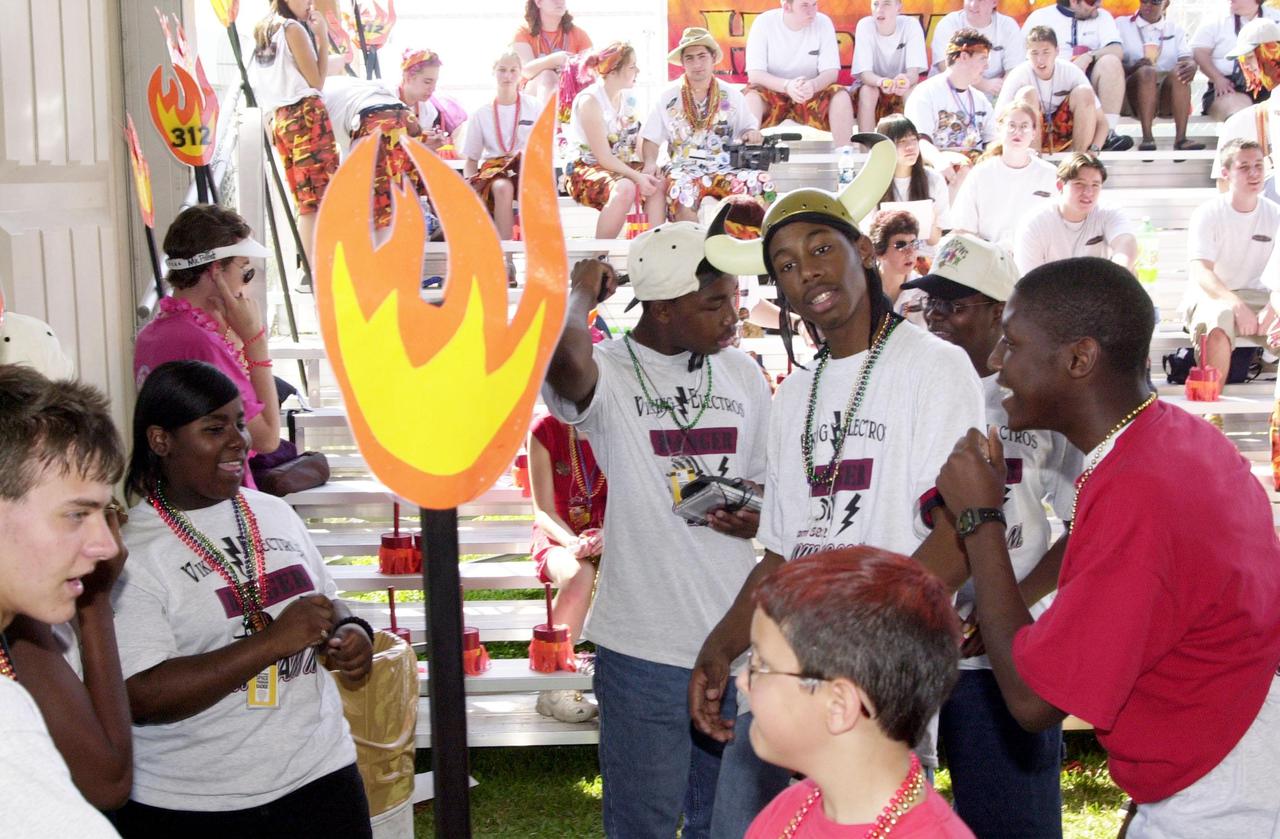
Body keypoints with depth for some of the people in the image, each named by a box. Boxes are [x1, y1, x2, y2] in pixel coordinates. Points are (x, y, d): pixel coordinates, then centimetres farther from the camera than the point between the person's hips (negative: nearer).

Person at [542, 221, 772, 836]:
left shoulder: (742, 374, 9)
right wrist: (582, 291, -14)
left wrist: (761, 514, -4)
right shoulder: (609, 375, -10)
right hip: (646, 651, -5)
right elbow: (562, 354, -35)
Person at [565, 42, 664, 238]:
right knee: (625, 188, -36)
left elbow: (639, 143, 7)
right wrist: (637, 177, -26)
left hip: (623, 165, 7)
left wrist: (647, 171, -13)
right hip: (587, 168, -7)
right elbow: (603, 157, -18)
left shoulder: (628, 98, 9)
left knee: (659, 184, -23)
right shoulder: (589, 101, -14)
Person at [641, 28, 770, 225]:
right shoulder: (669, 98, 7)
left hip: (724, 169, 2)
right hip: (685, 169, -2)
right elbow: (651, 139, 10)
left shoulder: (732, 96, 12)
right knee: (680, 190, -39)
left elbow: (750, 127, 18)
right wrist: (650, 162, -10)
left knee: (763, 182, -27)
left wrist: (753, 134, -6)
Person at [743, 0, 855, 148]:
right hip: (773, 91, -2)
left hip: (811, 94, 2)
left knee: (841, 95, -26)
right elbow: (754, 74, -18)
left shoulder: (823, 23, -9)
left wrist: (813, 85, -34)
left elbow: (831, 72, -11)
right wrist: (787, 85, -37)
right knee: (751, 96, -33)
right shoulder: (764, 23, -14)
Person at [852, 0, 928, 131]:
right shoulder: (865, 25, -17)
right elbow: (864, 73, -22)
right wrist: (881, 82, -46)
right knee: (867, 90, -31)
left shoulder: (911, 25, -17)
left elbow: (914, 72, -23)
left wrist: (906, 79, -49)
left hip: (902, 91, 0)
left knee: (912, 90, -30)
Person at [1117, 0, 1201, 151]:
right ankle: (1147, 137, -41)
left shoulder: (1176, 30, 21)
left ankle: (1181, 138, -39)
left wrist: (1192, 66, -22)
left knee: (1178, 72, -30)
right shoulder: (1122, 25, 14)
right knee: (1147, 72, -33)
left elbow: (1188, 59, 3)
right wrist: (1134, 68, -21)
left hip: (1168, 94, 2)